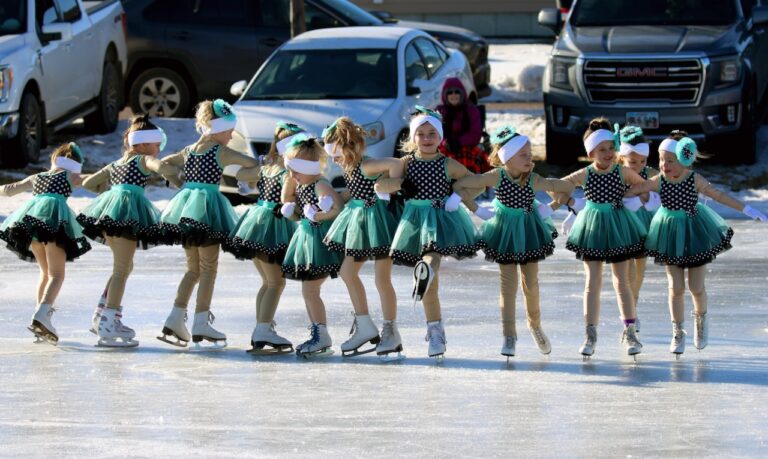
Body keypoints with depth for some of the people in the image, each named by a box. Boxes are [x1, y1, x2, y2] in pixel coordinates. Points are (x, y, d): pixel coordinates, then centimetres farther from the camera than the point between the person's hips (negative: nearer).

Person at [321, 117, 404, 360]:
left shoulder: (366, 166, -22)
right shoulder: (348, 168, 6)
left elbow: (394, 164, -35)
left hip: (376, 218, -10)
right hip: (358, 219, 10)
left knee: (382, 278, -5)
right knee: (347, 271, 11)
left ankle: (391, 332, 4)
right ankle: (364, 326, 19)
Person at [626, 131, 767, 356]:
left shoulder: (695, 180, -14)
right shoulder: (658, 182, -11)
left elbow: (719, 196, -6)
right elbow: (628, 191, -5)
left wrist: (747, 210, -5)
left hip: (695, 234, -1)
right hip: (670, 235, 1)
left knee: (696, 287, 4)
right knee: (676, 287, 0)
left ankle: (700, 318, 35)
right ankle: (677, 333, 12)